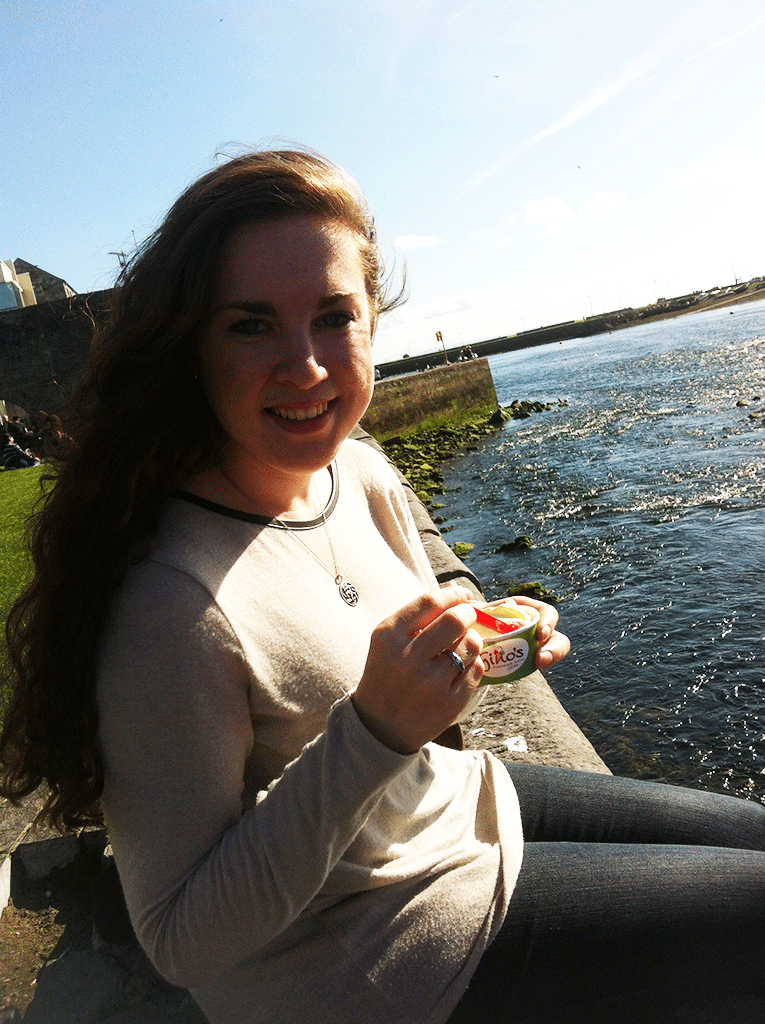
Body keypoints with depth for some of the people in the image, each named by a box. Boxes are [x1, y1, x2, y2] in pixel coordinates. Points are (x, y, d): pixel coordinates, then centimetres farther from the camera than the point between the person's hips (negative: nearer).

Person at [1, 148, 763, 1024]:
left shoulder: (360, 474, -10)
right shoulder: (172, 601, -33)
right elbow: (182, 941, -23)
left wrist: (491, 640, -16)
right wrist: (373, 731, -36)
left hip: (449, 803, 7)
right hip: (361, 948, -6)